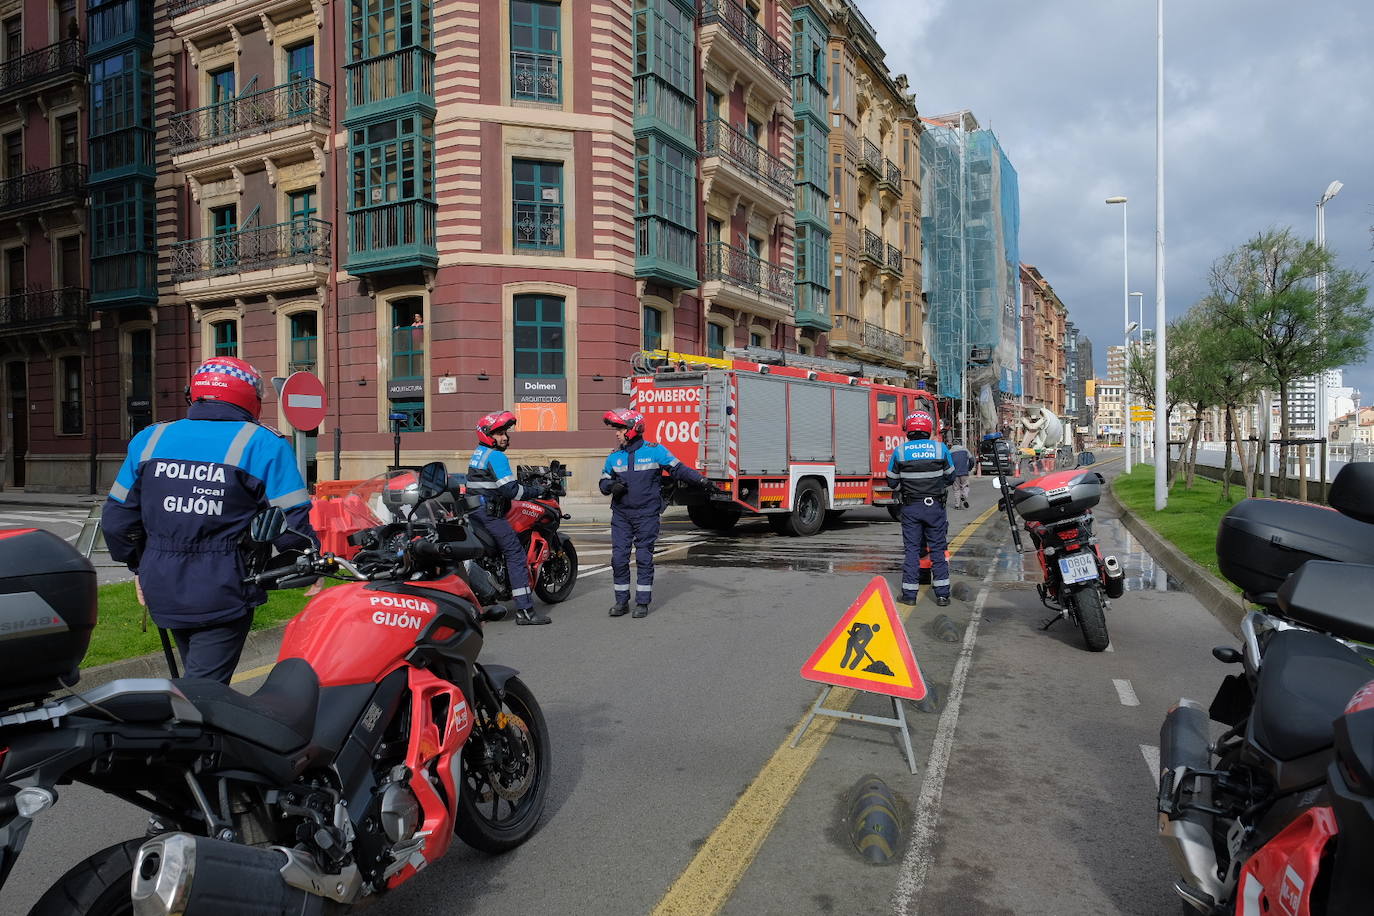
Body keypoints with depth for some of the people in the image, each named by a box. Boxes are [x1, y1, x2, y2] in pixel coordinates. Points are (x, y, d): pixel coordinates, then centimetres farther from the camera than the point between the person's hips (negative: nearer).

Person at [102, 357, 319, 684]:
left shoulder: (150, 439, 6)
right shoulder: (263, 444, -9)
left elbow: (116, 520, 10)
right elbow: (291, 525, -15)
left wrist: (141, 565, 25)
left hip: (163, 592, 6)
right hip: (222, 595, -5)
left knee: (197, 674, 25)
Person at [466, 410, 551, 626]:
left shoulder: (478, 453, 18)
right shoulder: (496, 456, -12)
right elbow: (510, 490, -18)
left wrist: (527, 486, 24)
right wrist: (536, 491, -7)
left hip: (473, 511, 10)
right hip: (489, 513, -10)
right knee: (516, 554, -10)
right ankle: (525, 610, -14)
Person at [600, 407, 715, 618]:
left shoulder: (654, 451, -3)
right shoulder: (614, 457, 9)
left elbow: (678, 469, -2)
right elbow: (604, 483, 16)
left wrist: (702, 480, -12)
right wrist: (612, 486, -8)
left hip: (647, 515, -3)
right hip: (621, 515, 4)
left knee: (644, 559, 1)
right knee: (619, 558, 1)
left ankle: (643, 602, 10)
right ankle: (621, 601, 13)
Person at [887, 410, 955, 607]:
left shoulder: (899, 452, -5)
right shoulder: (941, 449, -3)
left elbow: (892, 482, 1)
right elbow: (950, 478, 7)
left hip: (910, 508, 0)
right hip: (935, 506, 0)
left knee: (912, 550, 6)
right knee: (938, 549, 8)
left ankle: (909, 594, 8)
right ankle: (942, 594, 9)